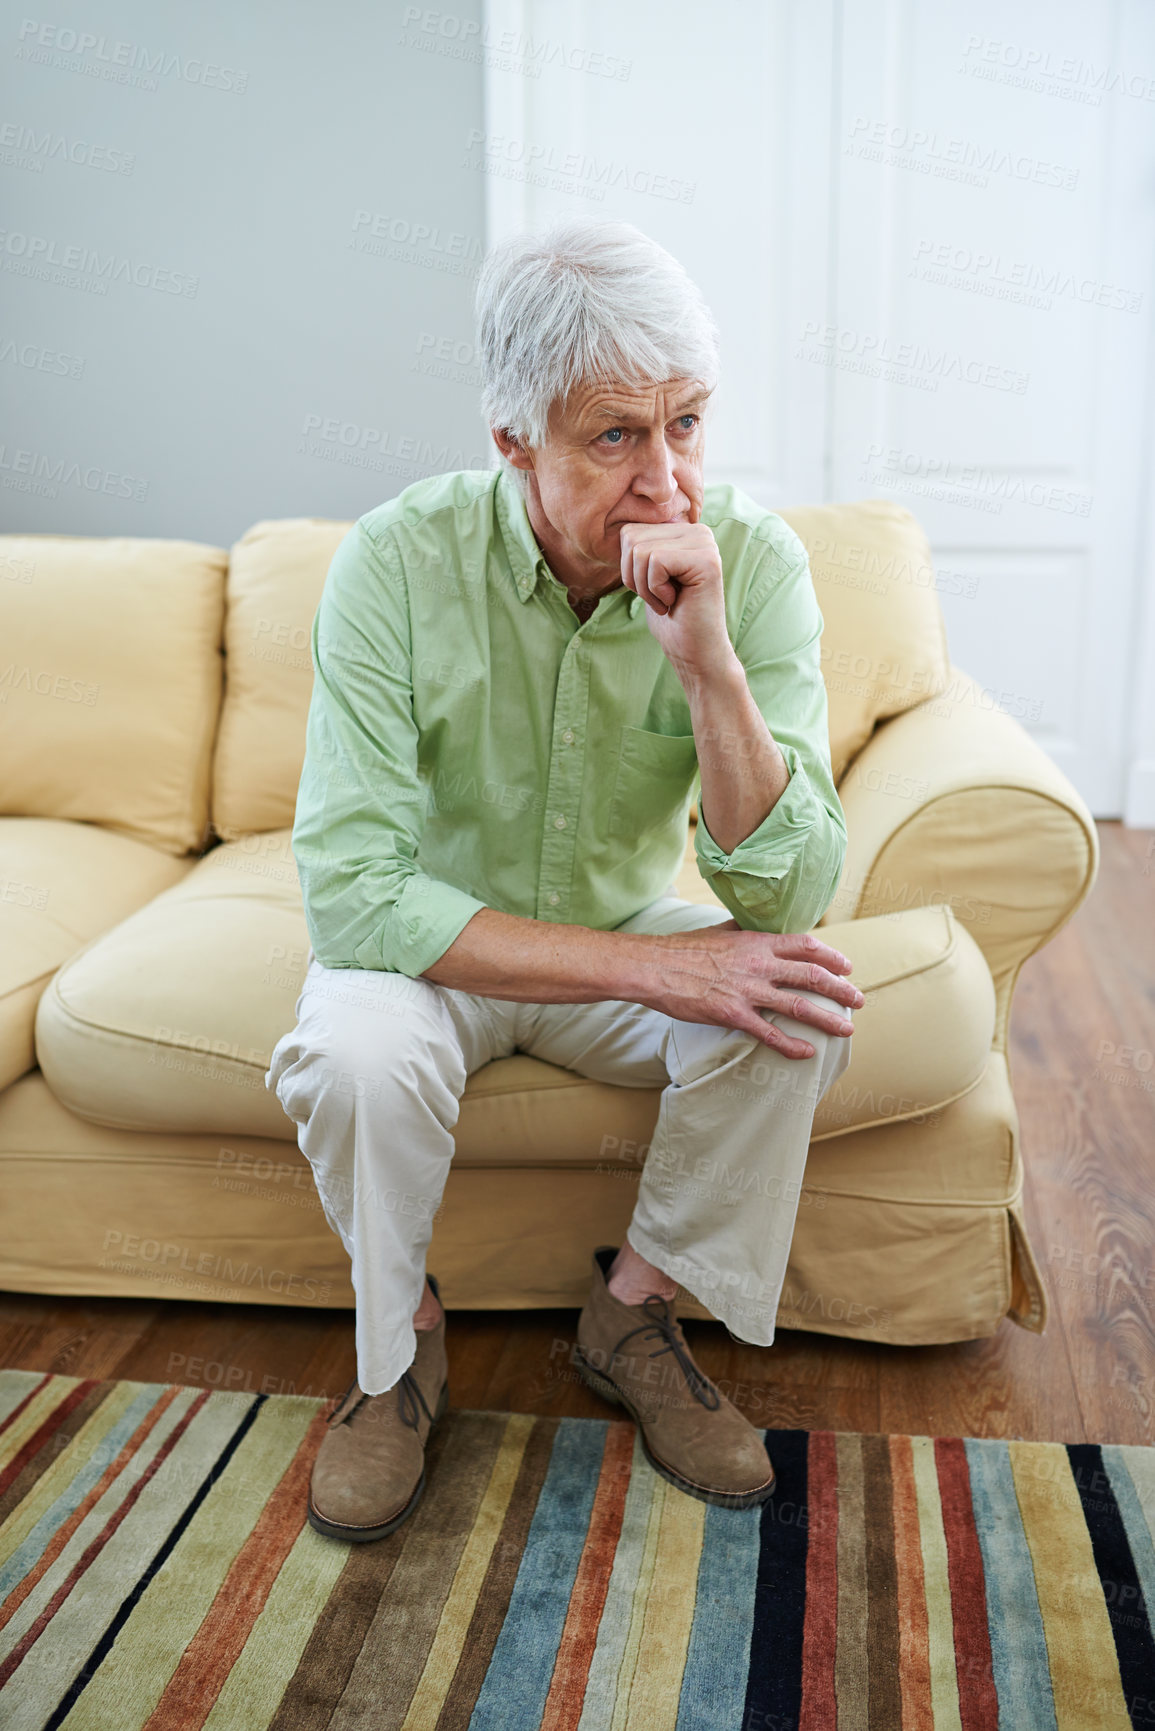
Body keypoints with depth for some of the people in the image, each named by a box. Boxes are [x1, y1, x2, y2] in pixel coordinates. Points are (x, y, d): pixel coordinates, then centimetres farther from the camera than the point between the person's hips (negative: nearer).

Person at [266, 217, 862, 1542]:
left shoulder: (755, 563, -18)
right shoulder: (398, 562, -24)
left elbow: (785, 901, -23)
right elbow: (352, 891, -28)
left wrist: (707, 660, -38)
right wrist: (652, 964, -33)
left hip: (629, 928, 2)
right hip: (430, 941, -1)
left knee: (795, 1013, -25)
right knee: (355, 1053, -32)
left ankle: (632, 1311, 1)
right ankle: (398, 1344, 0)